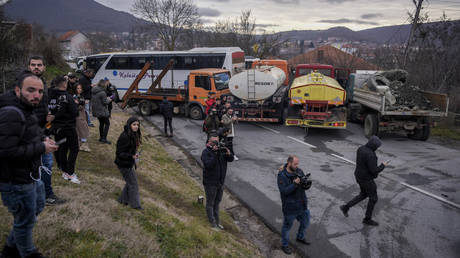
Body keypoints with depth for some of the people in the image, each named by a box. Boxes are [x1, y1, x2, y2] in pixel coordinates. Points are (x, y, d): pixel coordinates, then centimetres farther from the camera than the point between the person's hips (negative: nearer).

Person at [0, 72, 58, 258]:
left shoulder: (27, 110, 8)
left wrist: (42, 140, 4)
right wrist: (41, 148, -24)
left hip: (32, 175, 11)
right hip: (17, 181, -11)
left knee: (37, 207, 28)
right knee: (26, 221, 9)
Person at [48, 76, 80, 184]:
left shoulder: (50, 95, -2)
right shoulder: (67, 97, -18)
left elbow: (49, 111, 5)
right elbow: (75, 113, -17)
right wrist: (76, 104, 0)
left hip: (56, 127, 6)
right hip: (68, 127, -6)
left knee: (62, 149, 15)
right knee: (74, 149, 5)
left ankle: (64, 171, 22)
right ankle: (70, 173, 0)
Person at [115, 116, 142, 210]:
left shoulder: (134, 135, 3)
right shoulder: (124, 137, -26)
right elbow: (119, 153, -25)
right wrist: (132, 156, -34)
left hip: (130, 163, 9)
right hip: (124, 164, -9)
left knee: (130, 182, 21)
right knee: (133, 183, 3)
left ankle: (123, 199, 37)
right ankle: (135, 204, 18)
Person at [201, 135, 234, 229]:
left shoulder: (221, 150, 3)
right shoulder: (205, 152, -15)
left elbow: (231, 159, -4)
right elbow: (208, 165, -28)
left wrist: (228, 154, -26)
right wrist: (215, 155, -34)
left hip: (220, 182, 6)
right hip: (210, 183, -6)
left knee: (217, 202, 18)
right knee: (210, 203, 7)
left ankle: (217, 221, 31)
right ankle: (212, 222, 19)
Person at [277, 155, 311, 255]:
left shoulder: (299, 171, -1)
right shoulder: (282, 175, -19)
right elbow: (284, 191, -25)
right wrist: (295, 184, -33)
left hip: (302, 205, 7)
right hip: (290, 207, -6)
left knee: (305, 222, 23)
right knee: (287, 226, 11)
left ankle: (300, 237, 50)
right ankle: (284, 245, 31)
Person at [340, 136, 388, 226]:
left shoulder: (361, 149, -1)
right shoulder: (370, 155, -31)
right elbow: (374, 170, -28)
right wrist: (383, 166, -10)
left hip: (359, 176, 9)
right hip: (366, 180, -9)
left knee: (363, 195, 27)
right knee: (373, 198, 11)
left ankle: (346, 207, 26)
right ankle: (367, 219, 27)